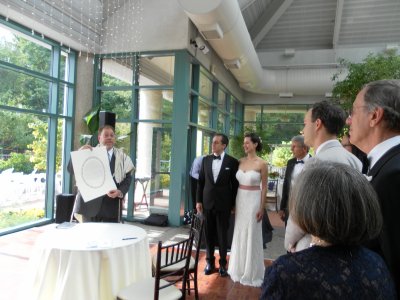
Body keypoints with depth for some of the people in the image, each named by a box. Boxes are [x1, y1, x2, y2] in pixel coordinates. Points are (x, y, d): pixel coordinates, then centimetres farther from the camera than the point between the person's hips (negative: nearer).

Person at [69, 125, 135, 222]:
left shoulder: (122, 157, 10)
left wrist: (120, 191, -15)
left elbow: (127, 178, 3)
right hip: (90, 204, -1)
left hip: (111, 205, 1)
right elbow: (71, 170, -1)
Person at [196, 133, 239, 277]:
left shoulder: (232, 162, -5)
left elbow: (235, 184, -2)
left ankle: (223, 263, 23)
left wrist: (233, 204, -3)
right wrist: (199, 201, 3)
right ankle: (210, 261, 26)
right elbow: (201, 181, 7)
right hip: (207, 202, 3)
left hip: (224, 204, -3)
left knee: (222, 235, 8)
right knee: (209, 234, 11)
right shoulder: (206, 160, 4)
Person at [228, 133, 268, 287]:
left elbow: (264, 187, -6)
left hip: (253, 201, -5)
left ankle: (251, 272, 24)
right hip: (240, 200, 5)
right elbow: (236, 182, 8)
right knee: (239, 234, 13)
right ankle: (239, 268, 31)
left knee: (252, 236, 6)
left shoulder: (261, 163, -10)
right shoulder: (240, 161, 3)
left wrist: (262, 207, -8)